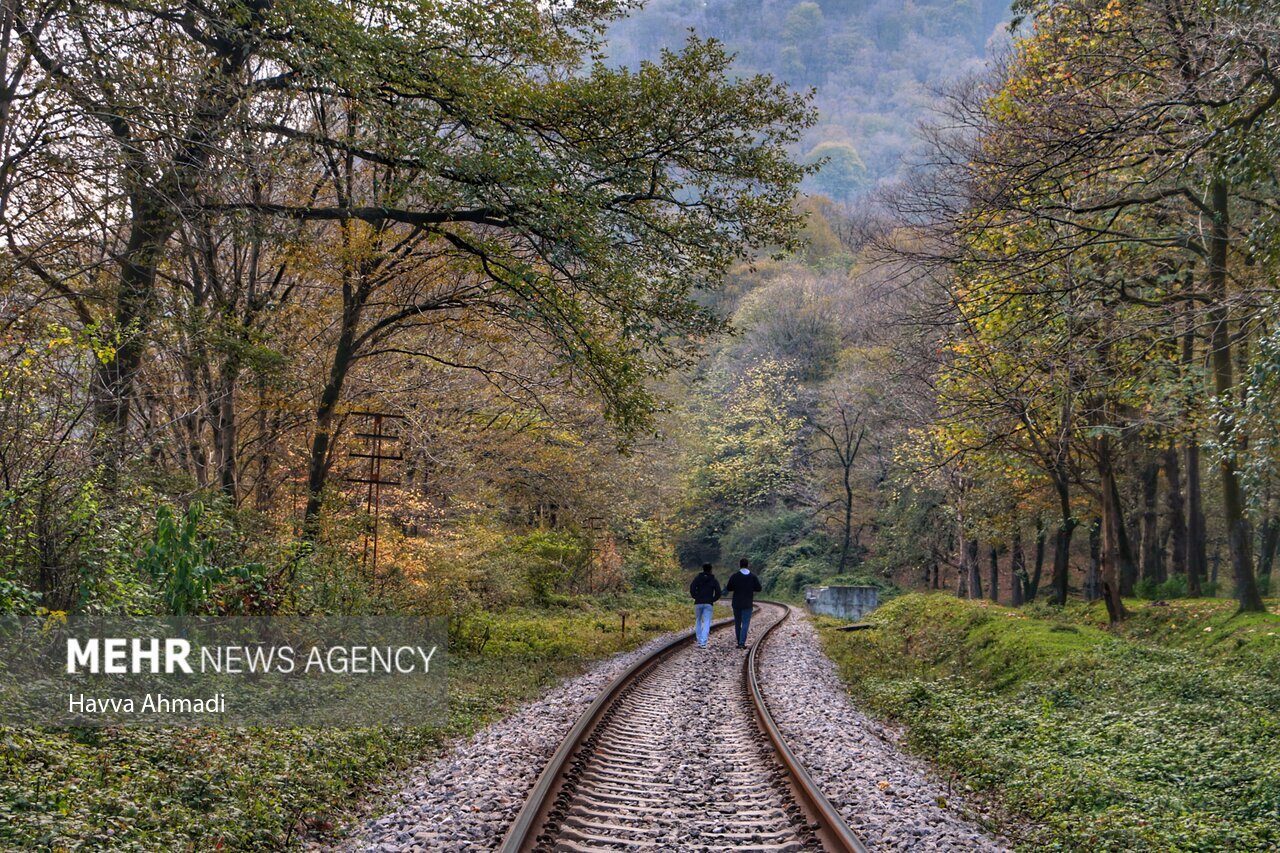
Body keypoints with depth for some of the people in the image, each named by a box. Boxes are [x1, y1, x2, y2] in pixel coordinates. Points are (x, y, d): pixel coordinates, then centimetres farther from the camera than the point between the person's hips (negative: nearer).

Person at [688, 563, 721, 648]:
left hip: (698, 603, 1)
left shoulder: (697, 578, 4)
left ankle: (699, 641, 15)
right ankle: (703, 642, -16)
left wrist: (695, 597, 4)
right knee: (706, 623, -3)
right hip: (708, 604, -1)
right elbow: (718, 593, 0)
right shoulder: (714, 580, 6)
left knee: (698, 621, 17)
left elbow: (692, 588, -10)